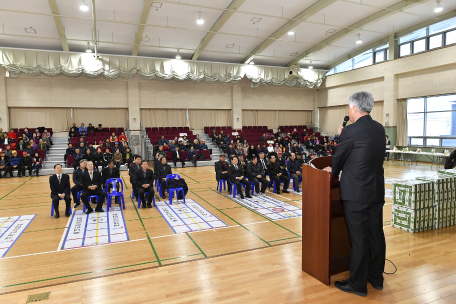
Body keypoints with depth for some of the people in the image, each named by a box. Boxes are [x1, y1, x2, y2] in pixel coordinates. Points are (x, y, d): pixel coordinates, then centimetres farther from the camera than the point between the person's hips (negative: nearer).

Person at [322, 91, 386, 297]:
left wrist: (333, 171, 16)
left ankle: (358, 284, 16)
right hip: (377, 190, 7)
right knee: (376, 235, 16)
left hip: (356, 193, -7)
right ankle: (376, 278, 32)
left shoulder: (351, 131, -17)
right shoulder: (380, 129, 6)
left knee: (358, 238, 2)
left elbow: (339, 157, -6)